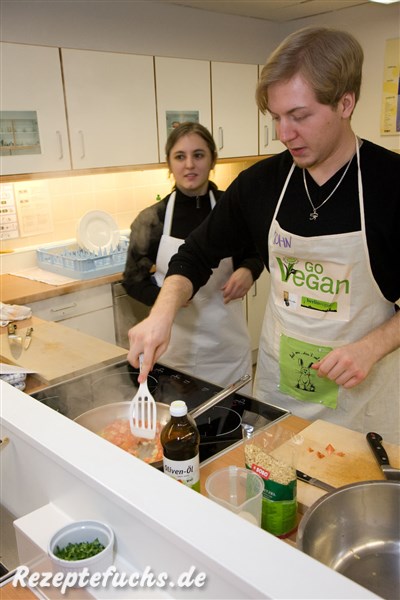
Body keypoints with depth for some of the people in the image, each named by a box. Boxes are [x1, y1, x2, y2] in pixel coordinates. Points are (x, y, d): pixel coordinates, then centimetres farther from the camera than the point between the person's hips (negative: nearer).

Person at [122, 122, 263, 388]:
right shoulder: (151, 220, -8)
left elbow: (254, 255, 9)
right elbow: (133, 281, 2)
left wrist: (248, 271, -14)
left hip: (229, 345, 1)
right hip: (176, 346, -1)